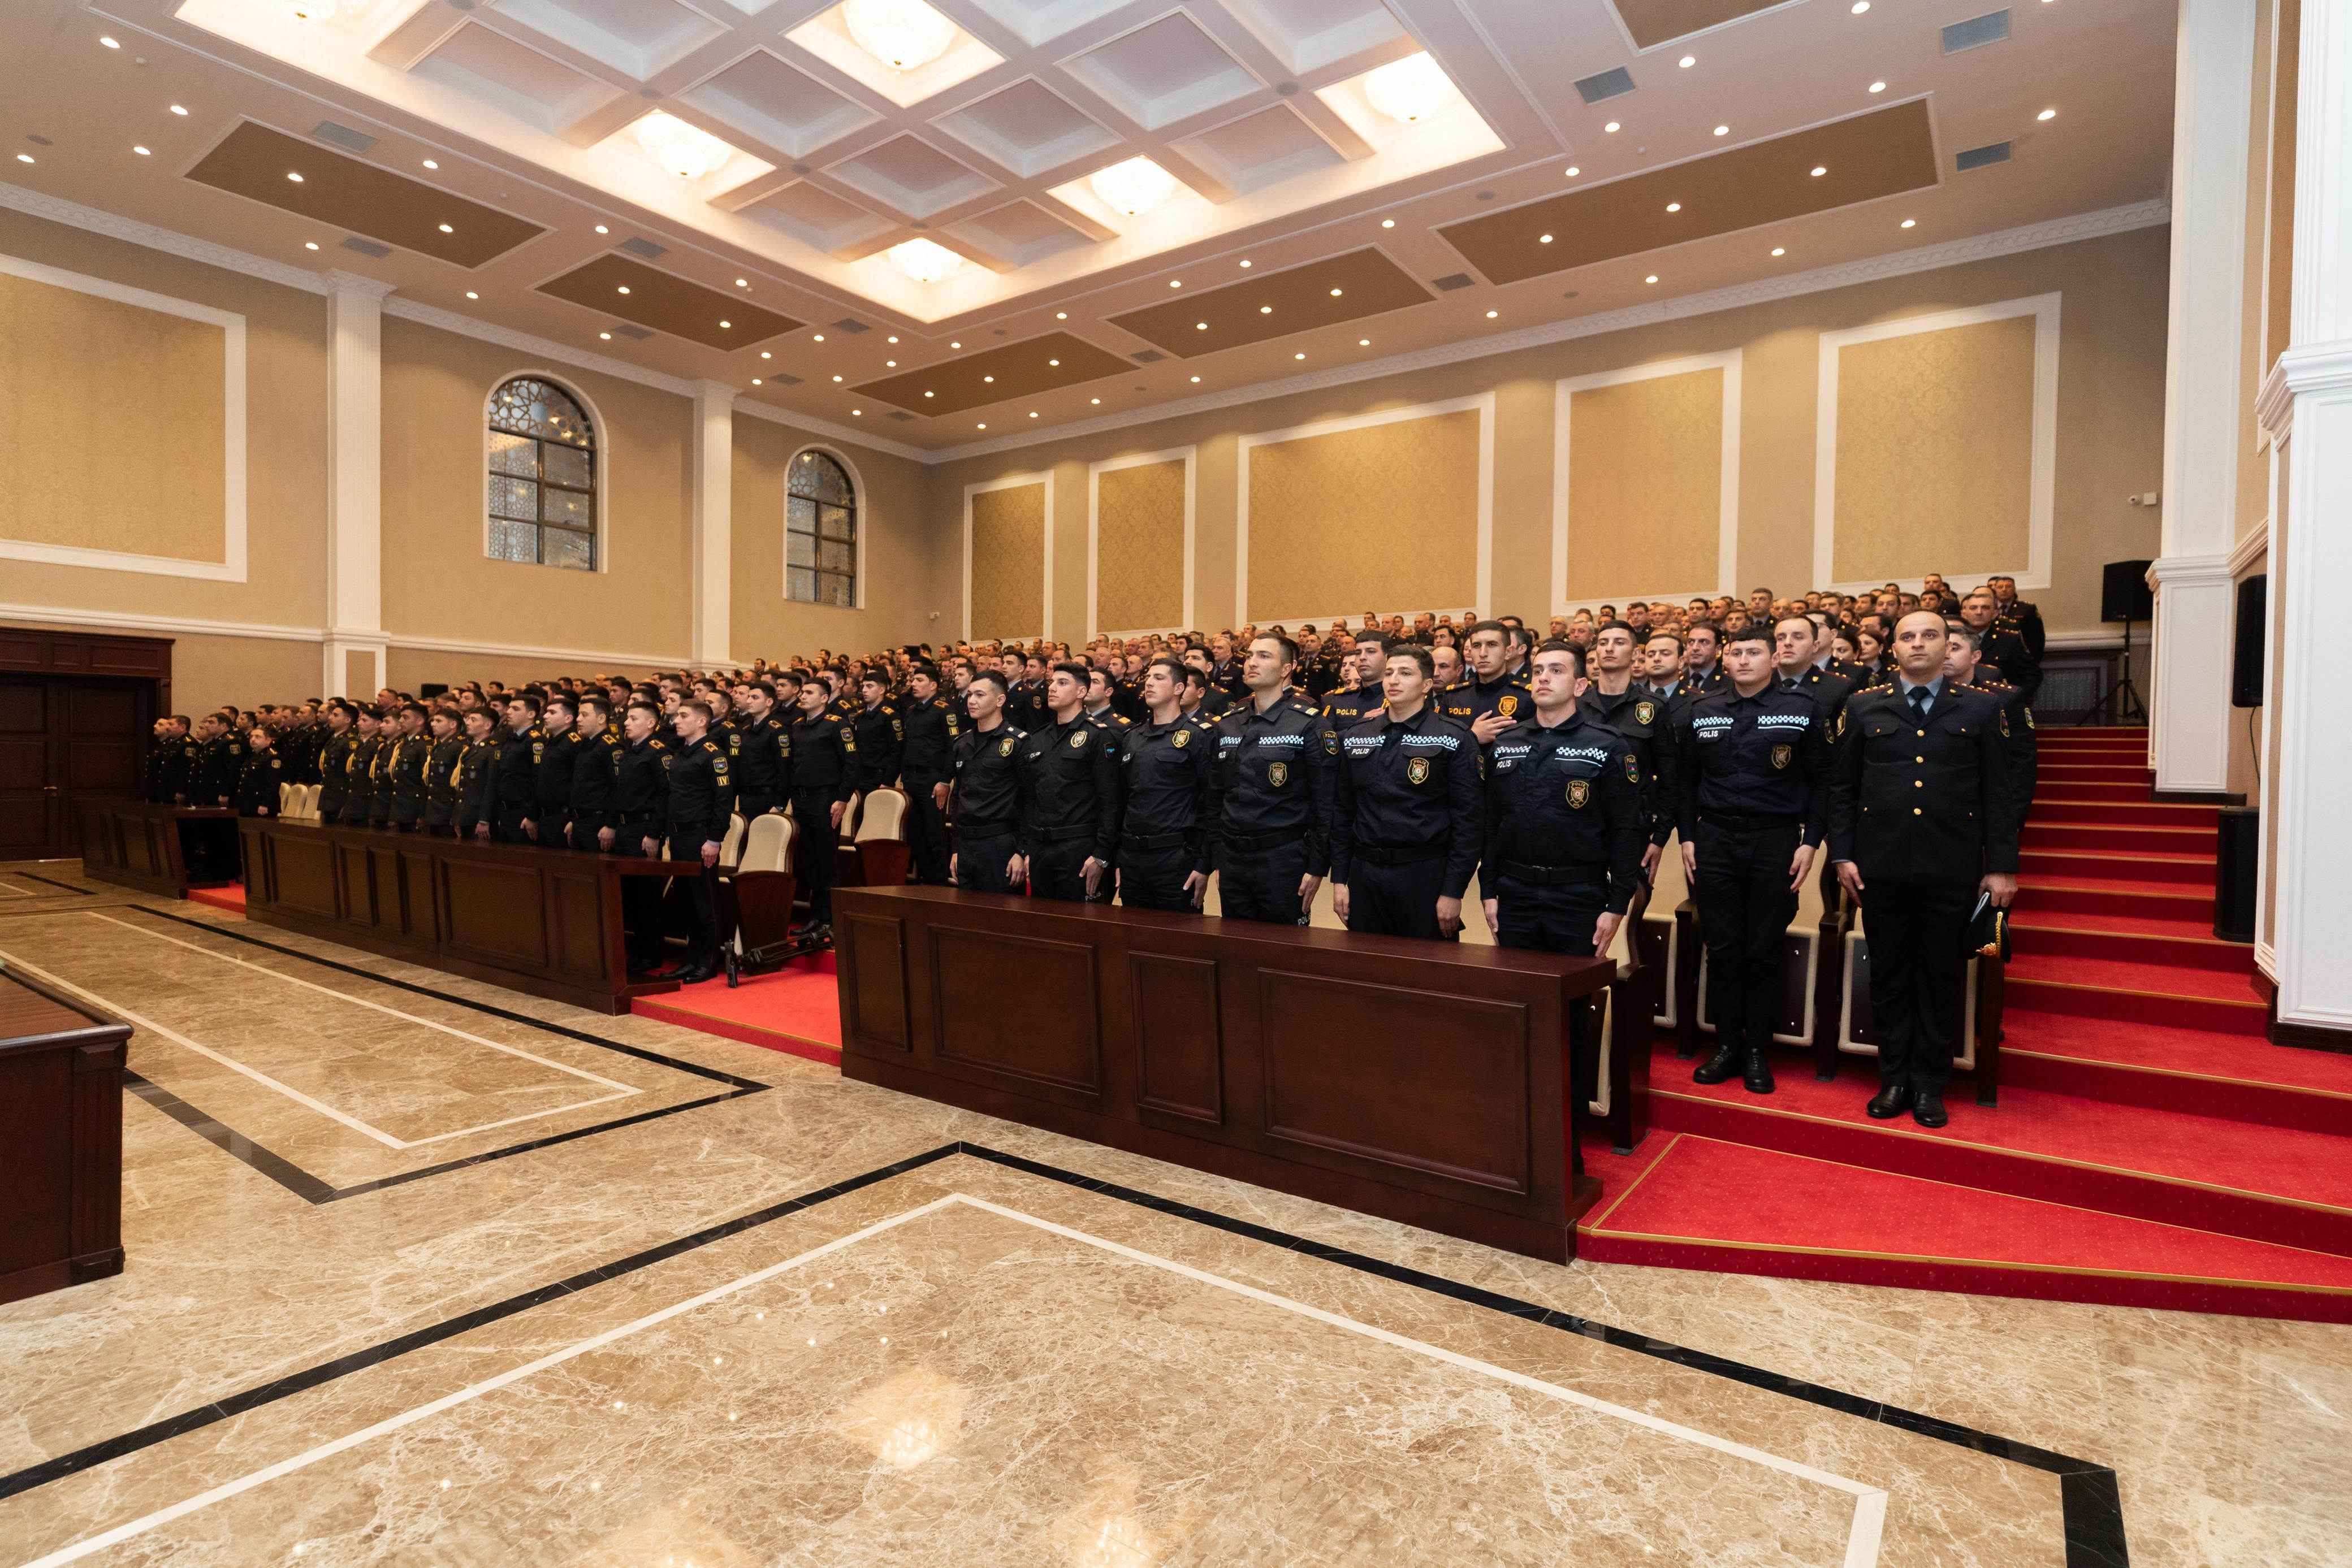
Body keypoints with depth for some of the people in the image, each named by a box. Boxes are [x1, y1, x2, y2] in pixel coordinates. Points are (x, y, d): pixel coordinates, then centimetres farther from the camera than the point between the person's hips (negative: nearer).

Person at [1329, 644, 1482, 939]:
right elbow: (1342, 812, 11)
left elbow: (1469, 820, -8)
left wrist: (1453, 891, -12)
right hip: (1364, 874, 4)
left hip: (1426, 874, -4)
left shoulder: (1455, 740, -5)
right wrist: (1339, 879, 7)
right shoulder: (1354, 739, 9)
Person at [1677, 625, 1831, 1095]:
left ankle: (1758, 1052, 17)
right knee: (1723, 950, 5)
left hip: (1776, 841, -1)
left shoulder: (1802, 710, 0)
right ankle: (1727, 1046, 17)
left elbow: (1821, 781, 0)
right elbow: (1686, 779, 9)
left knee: (1764, 952, 5)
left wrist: (1810, 841, -7)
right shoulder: (1701, 711, 6)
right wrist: (1687, 836, 3)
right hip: (1715, 839, 2)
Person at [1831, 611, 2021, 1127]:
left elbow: (1997, 793, 4)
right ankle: (1894, 1079, 21)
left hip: (1952, 868, 0)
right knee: (1889, 976, 9)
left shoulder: (1980, 708, 6)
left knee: (1942, 979, 7)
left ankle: (1930, 1085, 20)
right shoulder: (1865, 707, 7)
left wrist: (2002, 867, 0)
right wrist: (1842, 855, 1)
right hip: (1882, 866, 1)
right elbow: (1843, 789, 7)